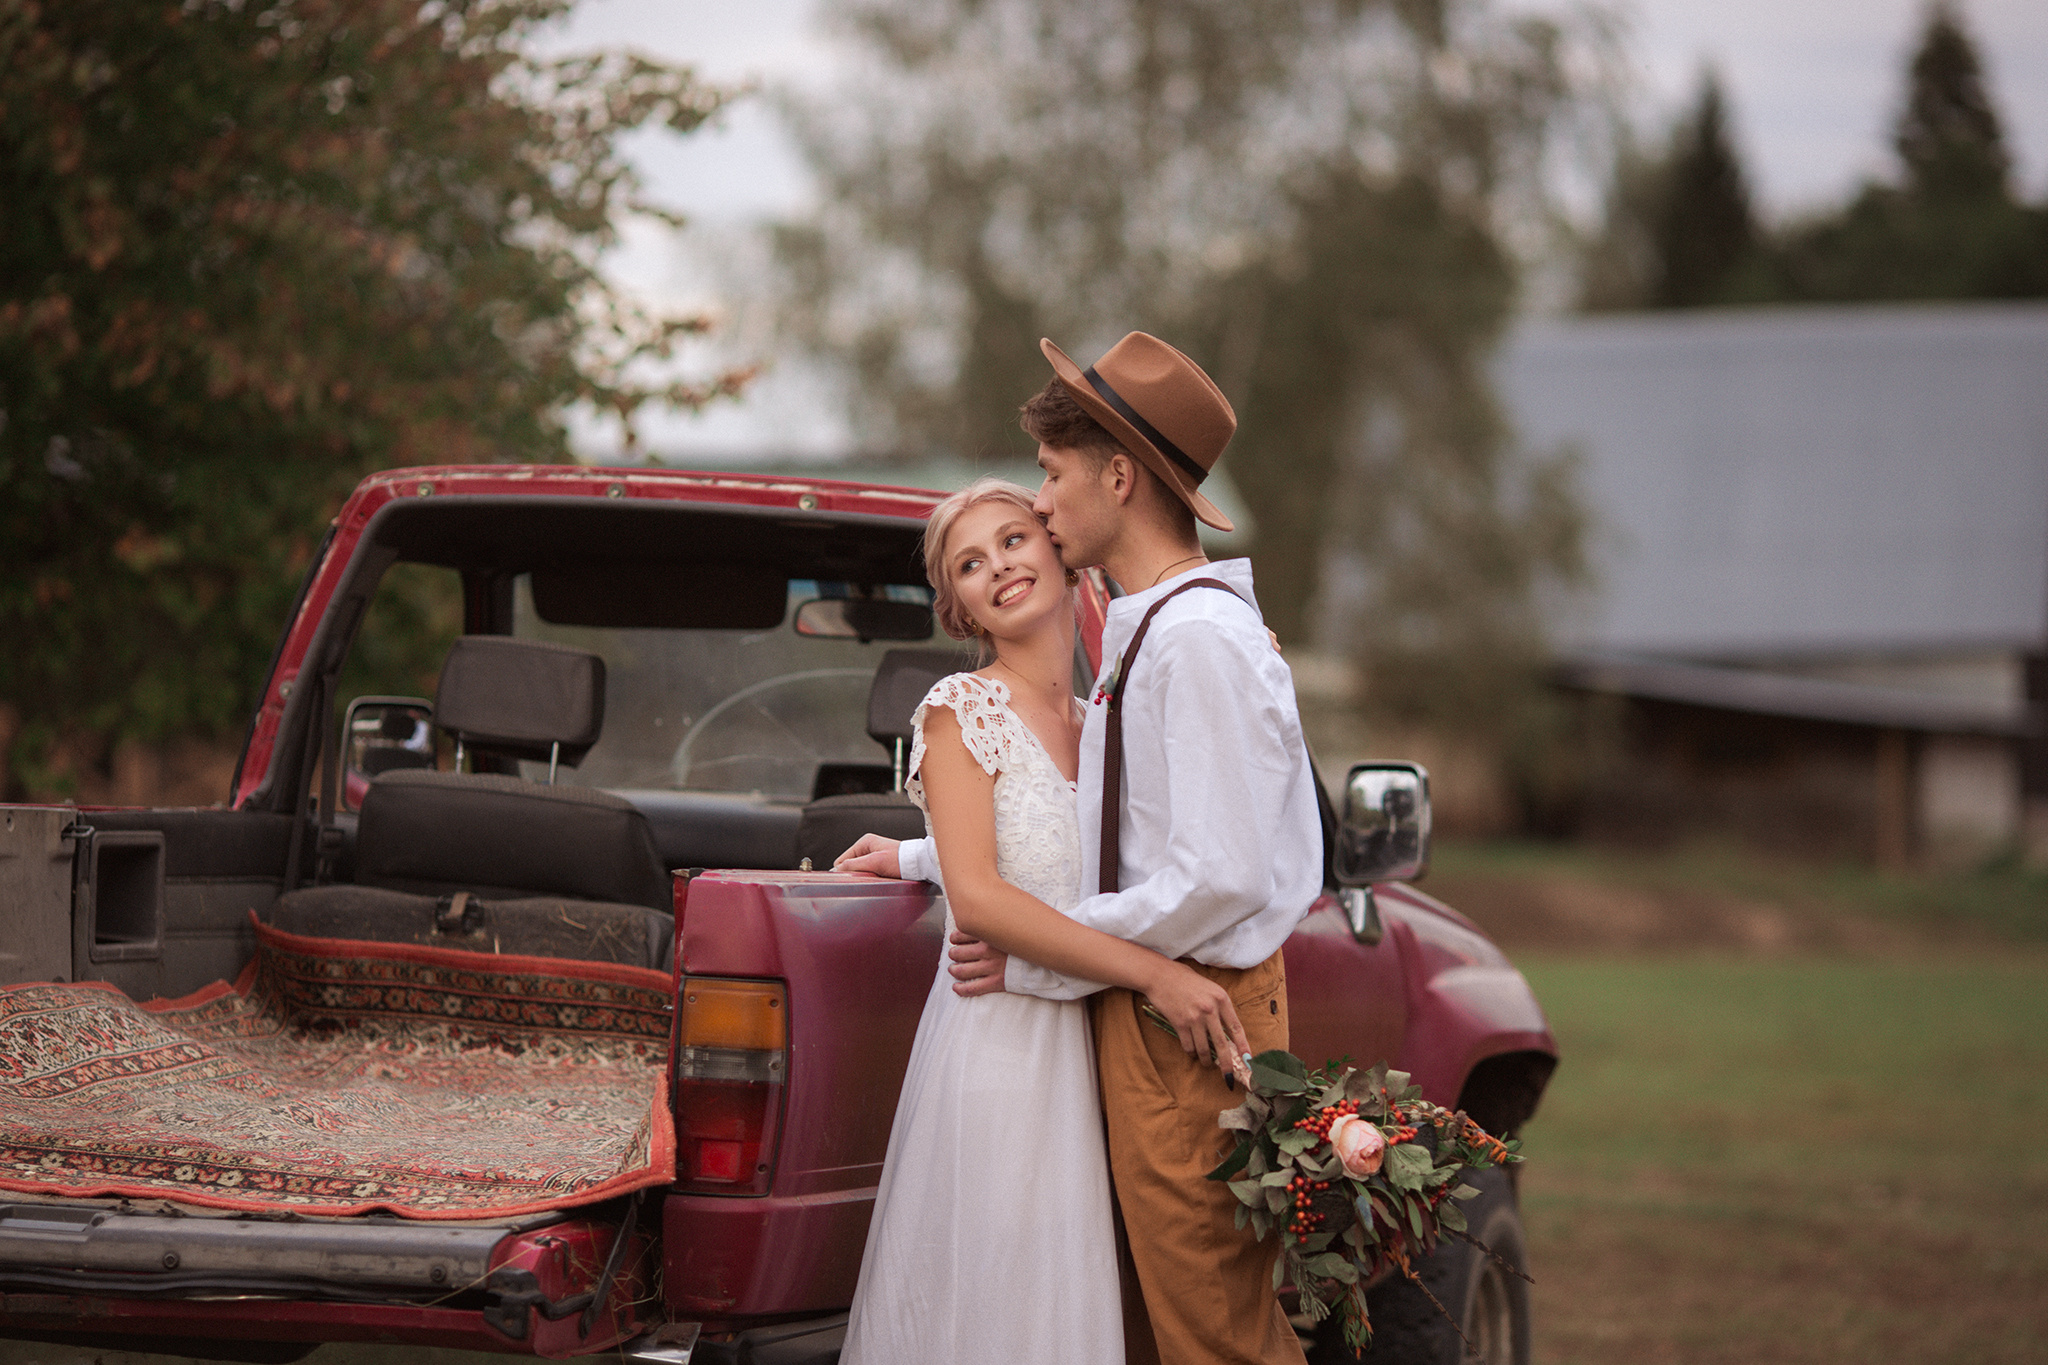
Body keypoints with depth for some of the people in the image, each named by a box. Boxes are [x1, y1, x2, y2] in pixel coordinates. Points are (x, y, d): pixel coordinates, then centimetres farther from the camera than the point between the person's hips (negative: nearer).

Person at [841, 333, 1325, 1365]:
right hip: (1138, 1013, 10)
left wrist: (1039, 961, -14)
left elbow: (1218, 877, -23)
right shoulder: (1139, 632, 16)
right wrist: (923, 859, 31)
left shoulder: (1202, 639, -17)